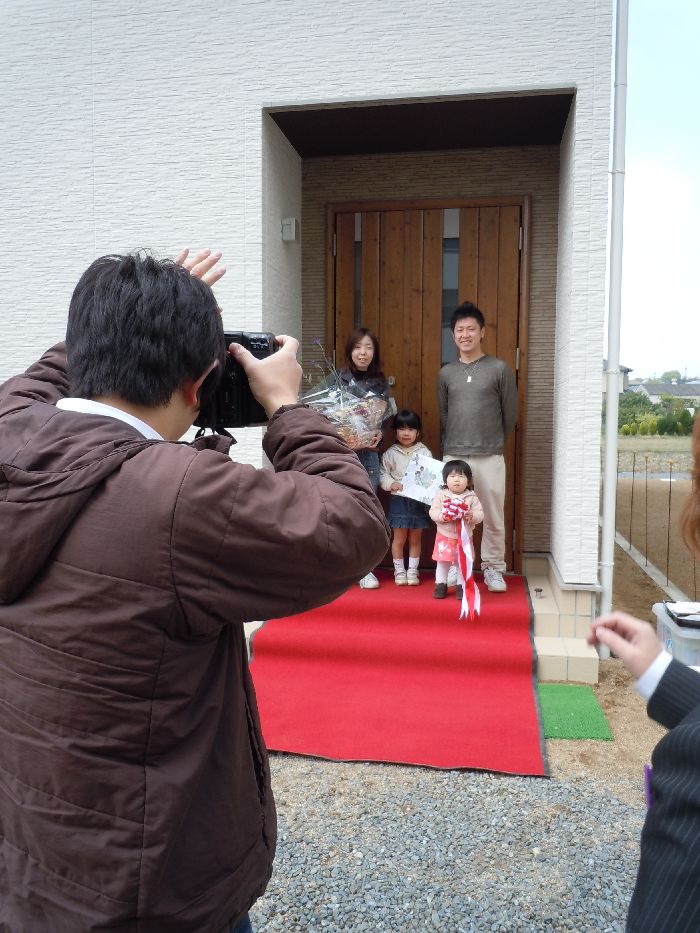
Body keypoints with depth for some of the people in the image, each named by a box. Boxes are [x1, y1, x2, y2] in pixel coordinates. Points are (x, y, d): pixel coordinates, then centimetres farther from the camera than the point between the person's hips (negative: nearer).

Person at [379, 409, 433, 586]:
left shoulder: (424, 452, 2)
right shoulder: (390, 453, 2)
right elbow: (383, 474, 2)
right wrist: (391, 484, -16)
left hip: (418, 500, 1)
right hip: (398, 500, -1)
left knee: (415, 539, 10)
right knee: (399, 538, 6)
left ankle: (412, 571, 20)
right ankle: (399, 571, 18)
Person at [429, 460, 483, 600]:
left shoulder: (471, 497, -3)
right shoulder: (441, 495, -4)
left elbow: (480, 514, -6)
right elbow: (433, 511, -7)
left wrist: (472, 516, -26)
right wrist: (442, 516, -26)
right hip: (445, 535, 0)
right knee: (443, 562, 8)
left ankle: (462, 586, 20)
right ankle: (440, 584, 22)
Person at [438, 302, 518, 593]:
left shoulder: (499, 369, -2)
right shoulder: (446, 373, 6)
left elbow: (510, 413, 5)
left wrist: (493, 441, 11)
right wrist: (456, 444, 12)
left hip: (490, 458, -2)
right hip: (453, 457, 2)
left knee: (493, 517, 6)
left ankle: (492, 568, 21)